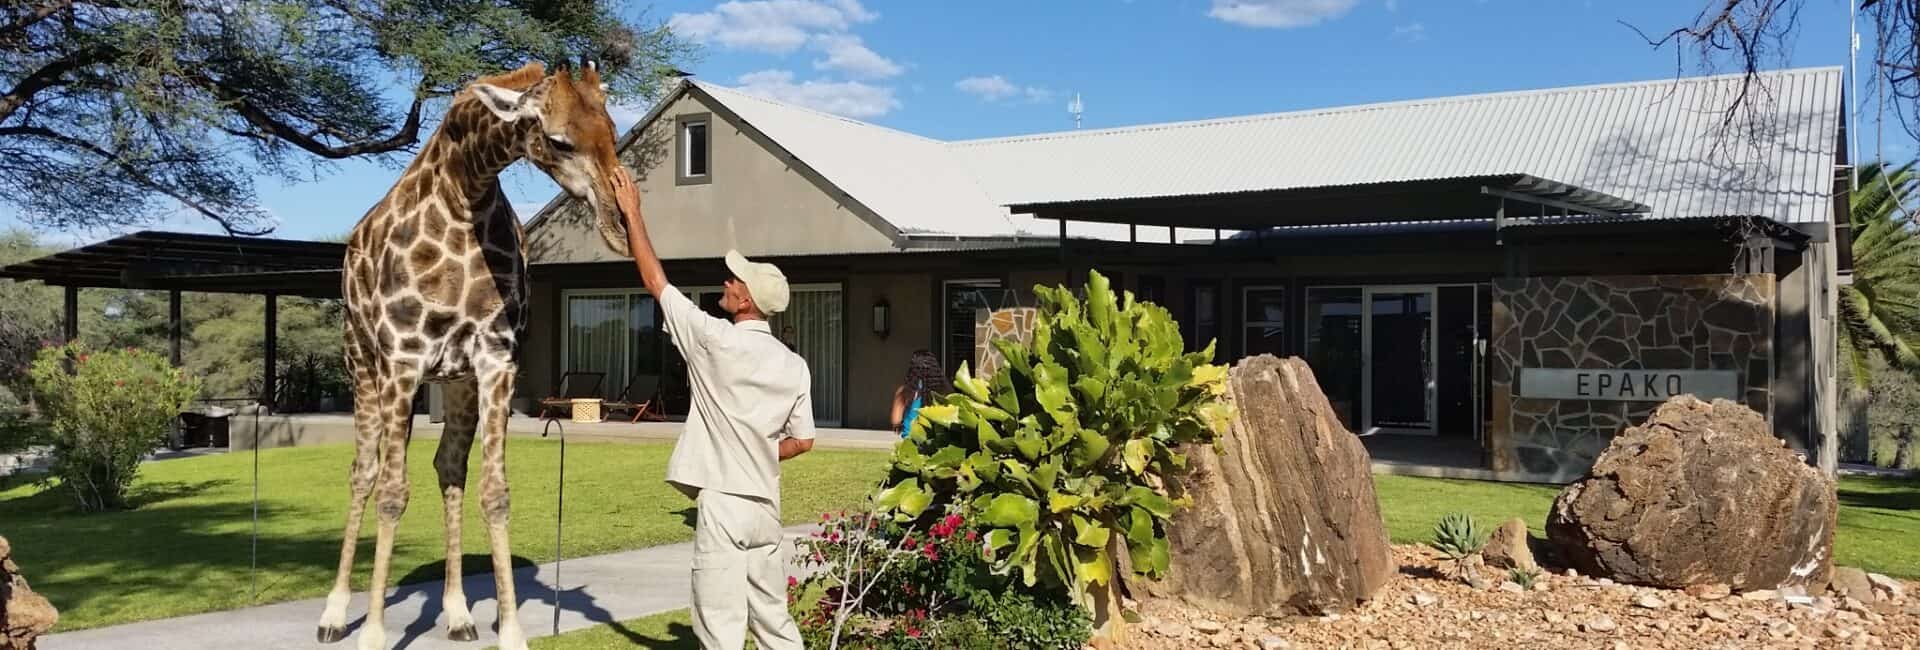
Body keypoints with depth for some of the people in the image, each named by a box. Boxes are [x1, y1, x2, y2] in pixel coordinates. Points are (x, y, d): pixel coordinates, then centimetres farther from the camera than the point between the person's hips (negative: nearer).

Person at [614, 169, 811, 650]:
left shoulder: (715, 339, -10)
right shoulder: (794, 365, 5)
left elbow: (654, 280, -1)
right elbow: (802, 441, 7)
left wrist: (632, 214, 8)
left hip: (722, 502, -6)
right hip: (765, 504, 6)